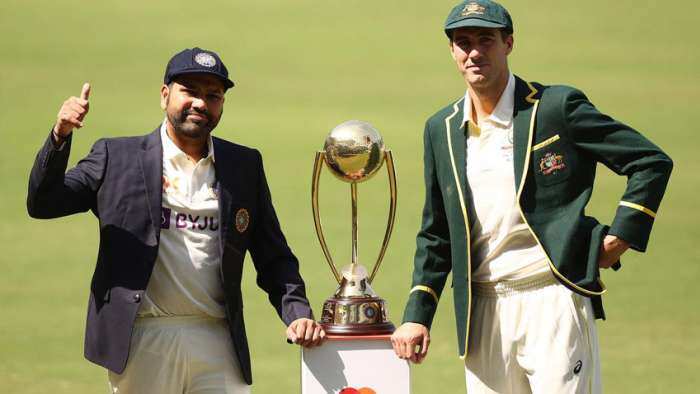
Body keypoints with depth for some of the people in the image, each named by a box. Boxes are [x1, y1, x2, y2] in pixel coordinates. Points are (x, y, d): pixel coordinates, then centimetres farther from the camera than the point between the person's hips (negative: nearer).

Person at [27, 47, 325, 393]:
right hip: (141, 343, -2)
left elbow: (273, 257, 15)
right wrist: (60, 136, -15)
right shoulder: (116, 157, 6)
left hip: (217, 341, 2)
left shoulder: (244, 166, 13)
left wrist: (297, 312, -1)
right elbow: (42, 204, 0)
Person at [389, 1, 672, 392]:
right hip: (485, 312, 5)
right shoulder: (441, 129, 12)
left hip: (554, 301, -5)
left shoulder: (557, 107, -3)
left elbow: (652, 162, -1)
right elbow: (436, 234, 19)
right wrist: (417, 315, 12)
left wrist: (618, 240, -5)